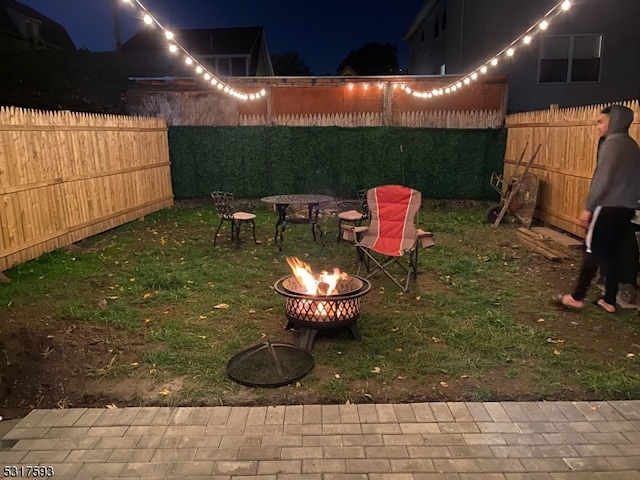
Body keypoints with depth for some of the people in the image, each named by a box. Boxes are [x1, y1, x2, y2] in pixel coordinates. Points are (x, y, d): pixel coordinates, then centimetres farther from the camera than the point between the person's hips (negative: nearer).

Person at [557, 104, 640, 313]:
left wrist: (588, 207, -16)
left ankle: (577, 297, 1)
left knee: (593, 250, -4)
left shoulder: (612, 143, -10)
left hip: (608, 207, -8)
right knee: (611, 253, 11)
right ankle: (609, 301, 14)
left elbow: (602, 179, -18)